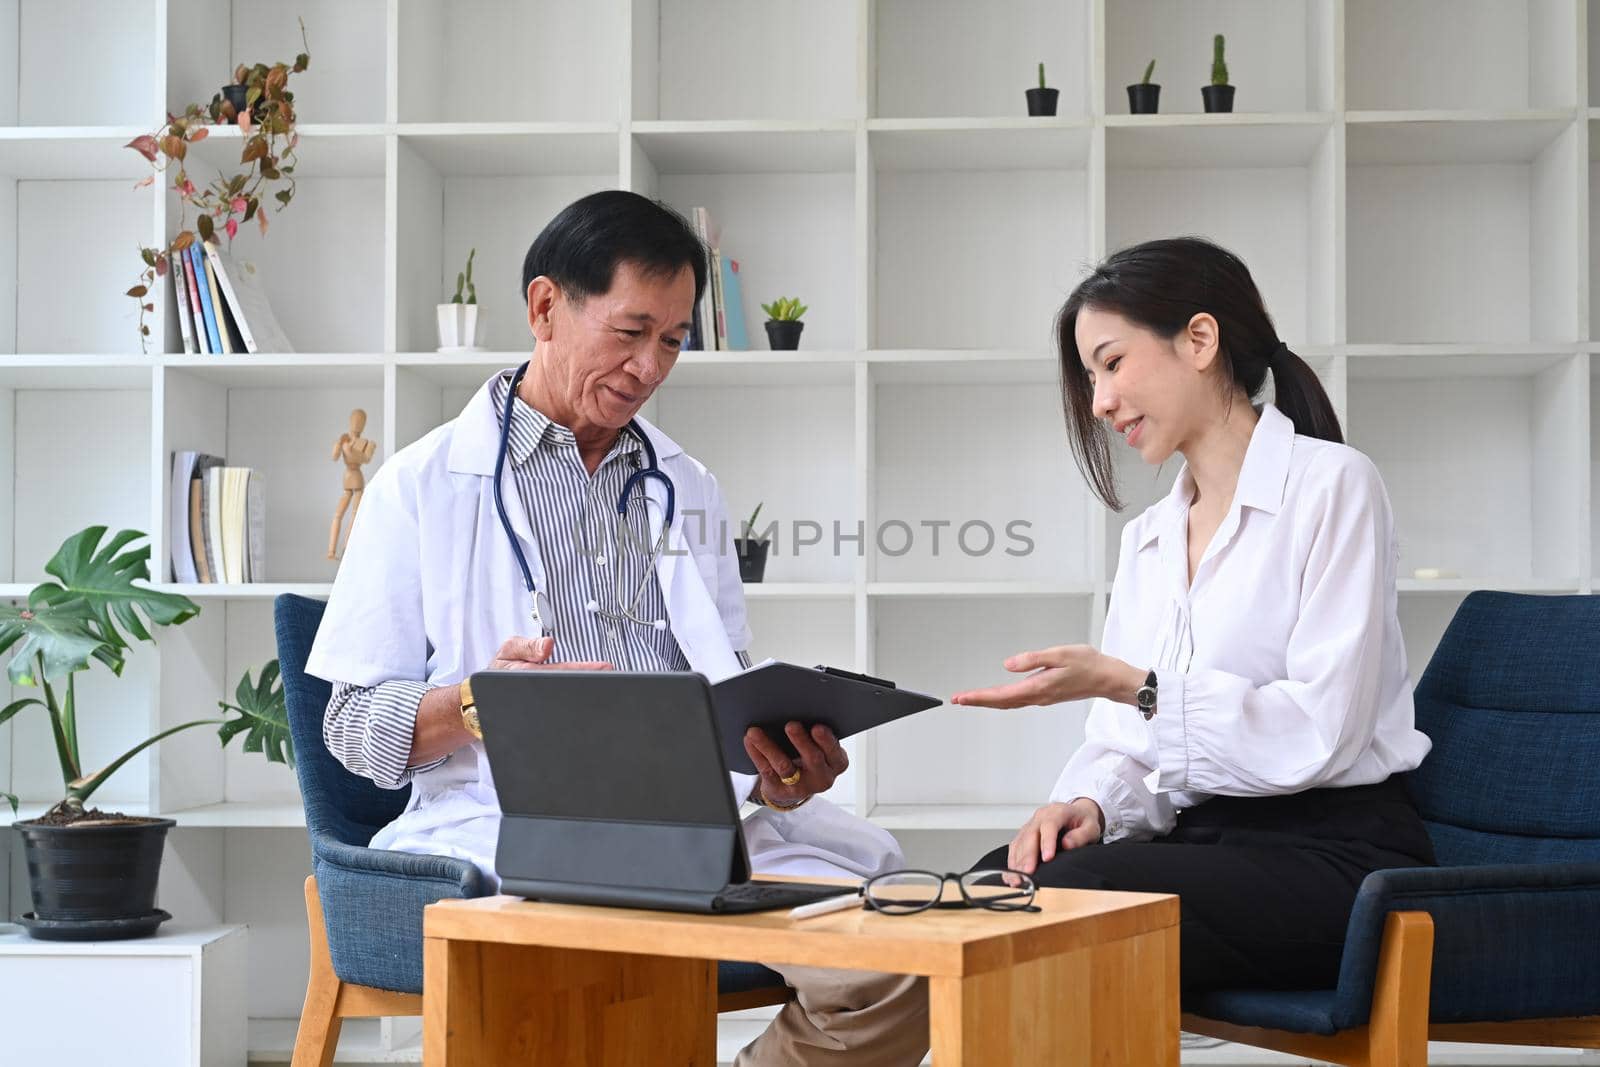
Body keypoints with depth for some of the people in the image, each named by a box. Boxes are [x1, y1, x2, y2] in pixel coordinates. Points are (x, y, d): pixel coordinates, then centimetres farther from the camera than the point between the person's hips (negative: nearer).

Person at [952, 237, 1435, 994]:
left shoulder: (1331, 485, -3)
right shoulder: (1147, 538, 19)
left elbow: (1321, 732, -14)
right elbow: (1126, 744, 14)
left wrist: (1133, 685, -21)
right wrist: (1089, 803, -9)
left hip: (1333, 853, -6)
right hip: (1200, 839, 6)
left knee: (1073, 888, -32)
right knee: (993, 882, -24)